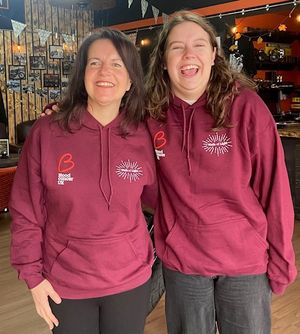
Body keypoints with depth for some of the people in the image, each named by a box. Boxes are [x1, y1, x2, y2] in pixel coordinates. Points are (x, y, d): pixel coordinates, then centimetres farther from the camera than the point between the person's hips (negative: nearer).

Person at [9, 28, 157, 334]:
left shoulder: (142, 136, -7)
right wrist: (33, 274, -5)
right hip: (65, 284, -1)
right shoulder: (46, 133, -13)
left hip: (131, 280, 2)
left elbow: (157, 197, 6)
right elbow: (26, 211, -6)